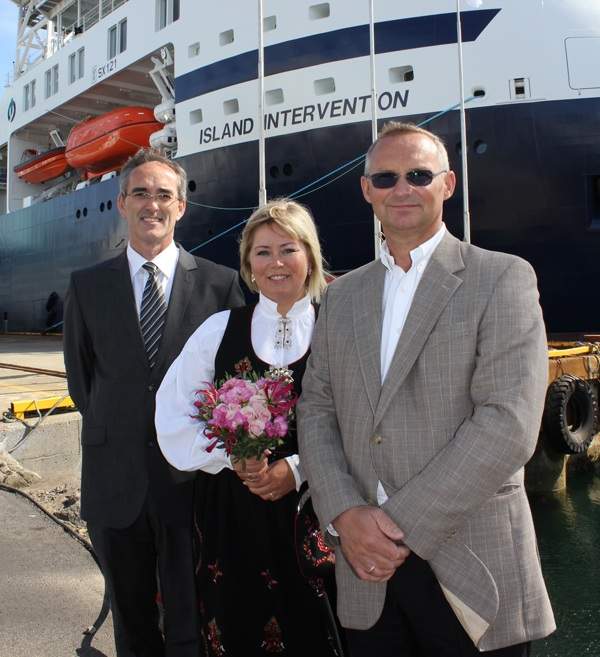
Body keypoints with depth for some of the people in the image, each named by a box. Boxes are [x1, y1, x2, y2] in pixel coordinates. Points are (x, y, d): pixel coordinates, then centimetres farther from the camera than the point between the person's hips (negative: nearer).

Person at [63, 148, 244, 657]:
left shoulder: (220, 283, -1)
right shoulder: (88, 285, 5)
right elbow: (80, 378, 11)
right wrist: (113, 429, 5)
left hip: (192, 476, -2)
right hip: (115, 479, 2)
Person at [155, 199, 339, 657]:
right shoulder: (220, 329, 3)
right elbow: (175, 418, 2)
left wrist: (297, 469, -15)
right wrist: (231, 456, -12)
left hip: (311, 511, -1)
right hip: (230, 512, 1)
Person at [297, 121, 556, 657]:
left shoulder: (502, 278, -6)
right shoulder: (343, 294, 10)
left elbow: (509, 424, -15)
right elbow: (316, 409, 7)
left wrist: (403, 525, -16)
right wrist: (345, 514, -9)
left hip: (470, 571, -3)